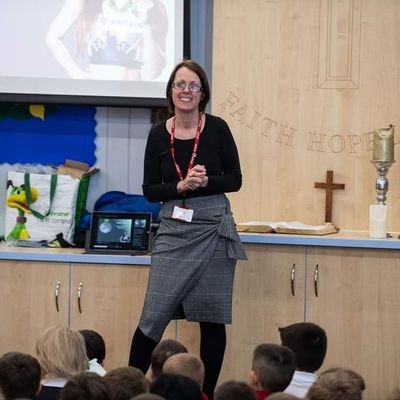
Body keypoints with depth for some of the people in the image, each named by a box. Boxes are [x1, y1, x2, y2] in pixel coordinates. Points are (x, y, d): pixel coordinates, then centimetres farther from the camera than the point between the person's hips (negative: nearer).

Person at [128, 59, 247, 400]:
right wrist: (180, 186, -15)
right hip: (173, 230, 1)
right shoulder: (158, 134, 1)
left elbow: (235, 180, 1)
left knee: (212, 317, 6)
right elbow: (150, 190, 2)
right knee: (154, 317, -3)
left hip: (213, 228, -1)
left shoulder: (217, 128, -2)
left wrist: (207, 181, -18)